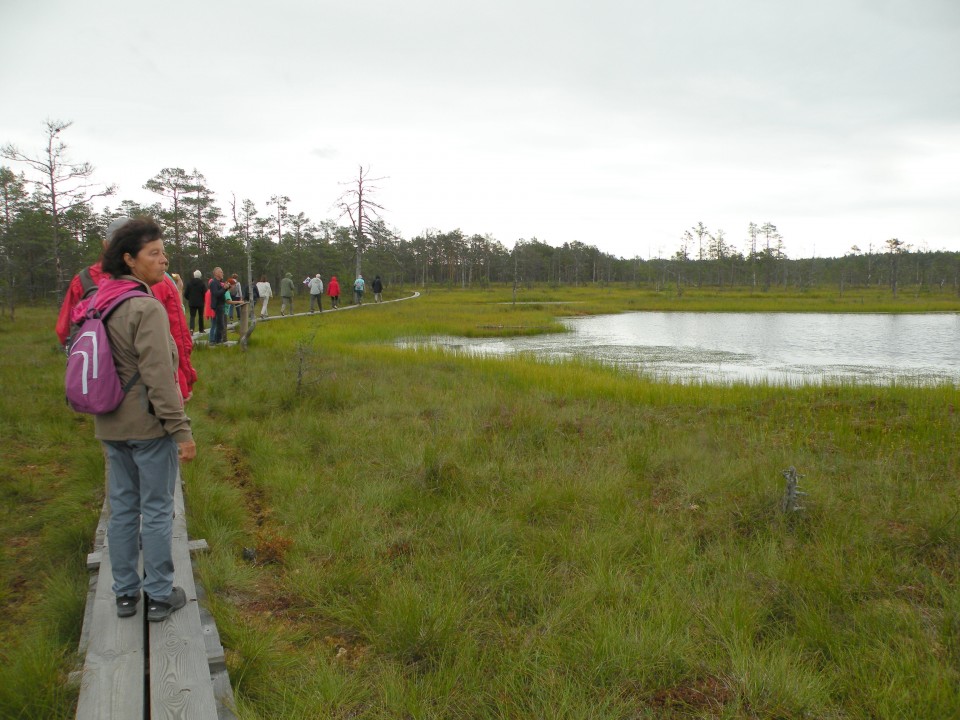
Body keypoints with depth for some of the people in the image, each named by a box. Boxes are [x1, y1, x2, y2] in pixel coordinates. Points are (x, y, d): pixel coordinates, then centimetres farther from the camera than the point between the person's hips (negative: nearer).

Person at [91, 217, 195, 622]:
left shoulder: (100, 305, 6)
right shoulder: (147, 308, -20)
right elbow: (159, 377, -22)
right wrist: (182, 430, -18)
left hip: (111, 425, 8)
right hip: (149, 424, -8)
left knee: (122, 507, 16)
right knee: (157, 509, 5)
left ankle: (125, 594, 27)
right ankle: (160, 595, 16)